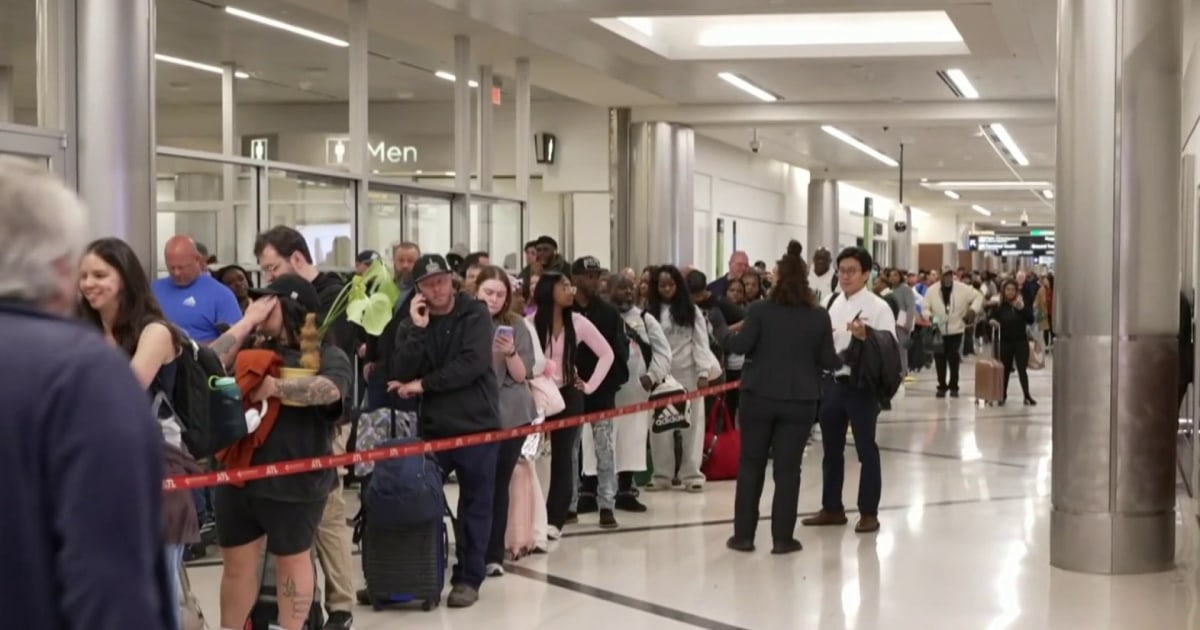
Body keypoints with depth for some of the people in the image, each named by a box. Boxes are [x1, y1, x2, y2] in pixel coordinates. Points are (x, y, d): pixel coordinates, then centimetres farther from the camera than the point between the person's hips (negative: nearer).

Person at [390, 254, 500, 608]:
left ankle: (468, 579, 14)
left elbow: (473, 363, -18)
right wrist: (418, 330, -15)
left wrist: (422, 384, -13)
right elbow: (399, 376, -6)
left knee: (474, 507, 5)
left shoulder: (475, 314, -4)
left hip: (476, 426, -3)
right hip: (433, 427, 3)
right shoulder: (411, 324, 6)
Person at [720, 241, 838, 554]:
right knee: (787, 468, 5)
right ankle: (783, 537, 6)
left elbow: (741, 345, -10)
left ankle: (743, 535, 10)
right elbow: (829, 361, 1)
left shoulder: (760, 310, -5)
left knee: (751, 464, 9)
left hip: (759, 397, 0)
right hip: (800, 401, 0)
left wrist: (723, 333, 10)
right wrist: (840, 359, 23)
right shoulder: (819, 316, -1)